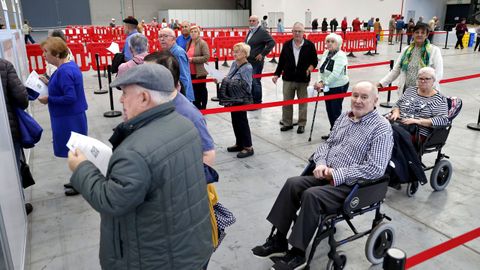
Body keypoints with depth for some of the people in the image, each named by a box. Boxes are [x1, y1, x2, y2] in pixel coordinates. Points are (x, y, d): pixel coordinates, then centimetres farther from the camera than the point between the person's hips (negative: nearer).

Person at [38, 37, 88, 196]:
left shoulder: (64, 71, -22)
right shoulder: (69, 65, 8)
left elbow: (70, 98, -26)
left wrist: (49, 100, -17)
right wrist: (49, 83, 9)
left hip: (70, 118, -10)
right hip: (72, 116, 10)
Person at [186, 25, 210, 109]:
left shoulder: (202, 43, -10)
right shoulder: (188, 43, 11)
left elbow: (206, 57, -19)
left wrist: (193, 59, -19)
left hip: (200, 72, -6)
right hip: (191, 72, 6)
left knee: (201, 90, 6)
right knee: (194, 90, 13)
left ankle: (203, 107, 17)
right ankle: (196, 107, 25)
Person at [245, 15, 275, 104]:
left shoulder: (262, 31, -10)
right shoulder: (250, 32, 17)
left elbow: (272, 42, -17)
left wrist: (262, 54, -17)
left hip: (256, 61, -9)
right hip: (248, 61, 9)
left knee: (255, 82, -4)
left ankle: (257, 102, 7)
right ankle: (251, 100, 25)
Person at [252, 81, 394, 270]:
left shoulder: (381, 128, -12)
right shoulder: (345, 116, 11)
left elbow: (375, 169, -20)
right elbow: (327, 144, 16)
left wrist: (337, 174, -21)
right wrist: (321, 163, -6)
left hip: (352, 184, -7)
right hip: (328, 174, 7)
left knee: (311, 195, -28)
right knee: (292, 184, -14)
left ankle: (297, 254, -14)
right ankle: (279, 239, -5)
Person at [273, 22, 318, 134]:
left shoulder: (309, 45, -2)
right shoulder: (287, 45, 4)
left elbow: (314, 61, 4)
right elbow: (281, 61, 8)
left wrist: (310, 67, -16)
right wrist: (277, 74, 2)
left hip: (303, 80, -2)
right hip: (288, 79, 2)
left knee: (302, 102, 7)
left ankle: (302, 124, 20)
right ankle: (287, 123, 22)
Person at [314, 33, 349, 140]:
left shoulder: (340, 56, -19)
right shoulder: (326, 53, 4)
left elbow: (335, 74, -27)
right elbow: (321, 68, 3)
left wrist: (323, 83, -25)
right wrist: (320, 82, -11)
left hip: (339, 87, -7)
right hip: (328, 87, 7)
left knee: (336, 111, -2)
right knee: (329, 110, 13)